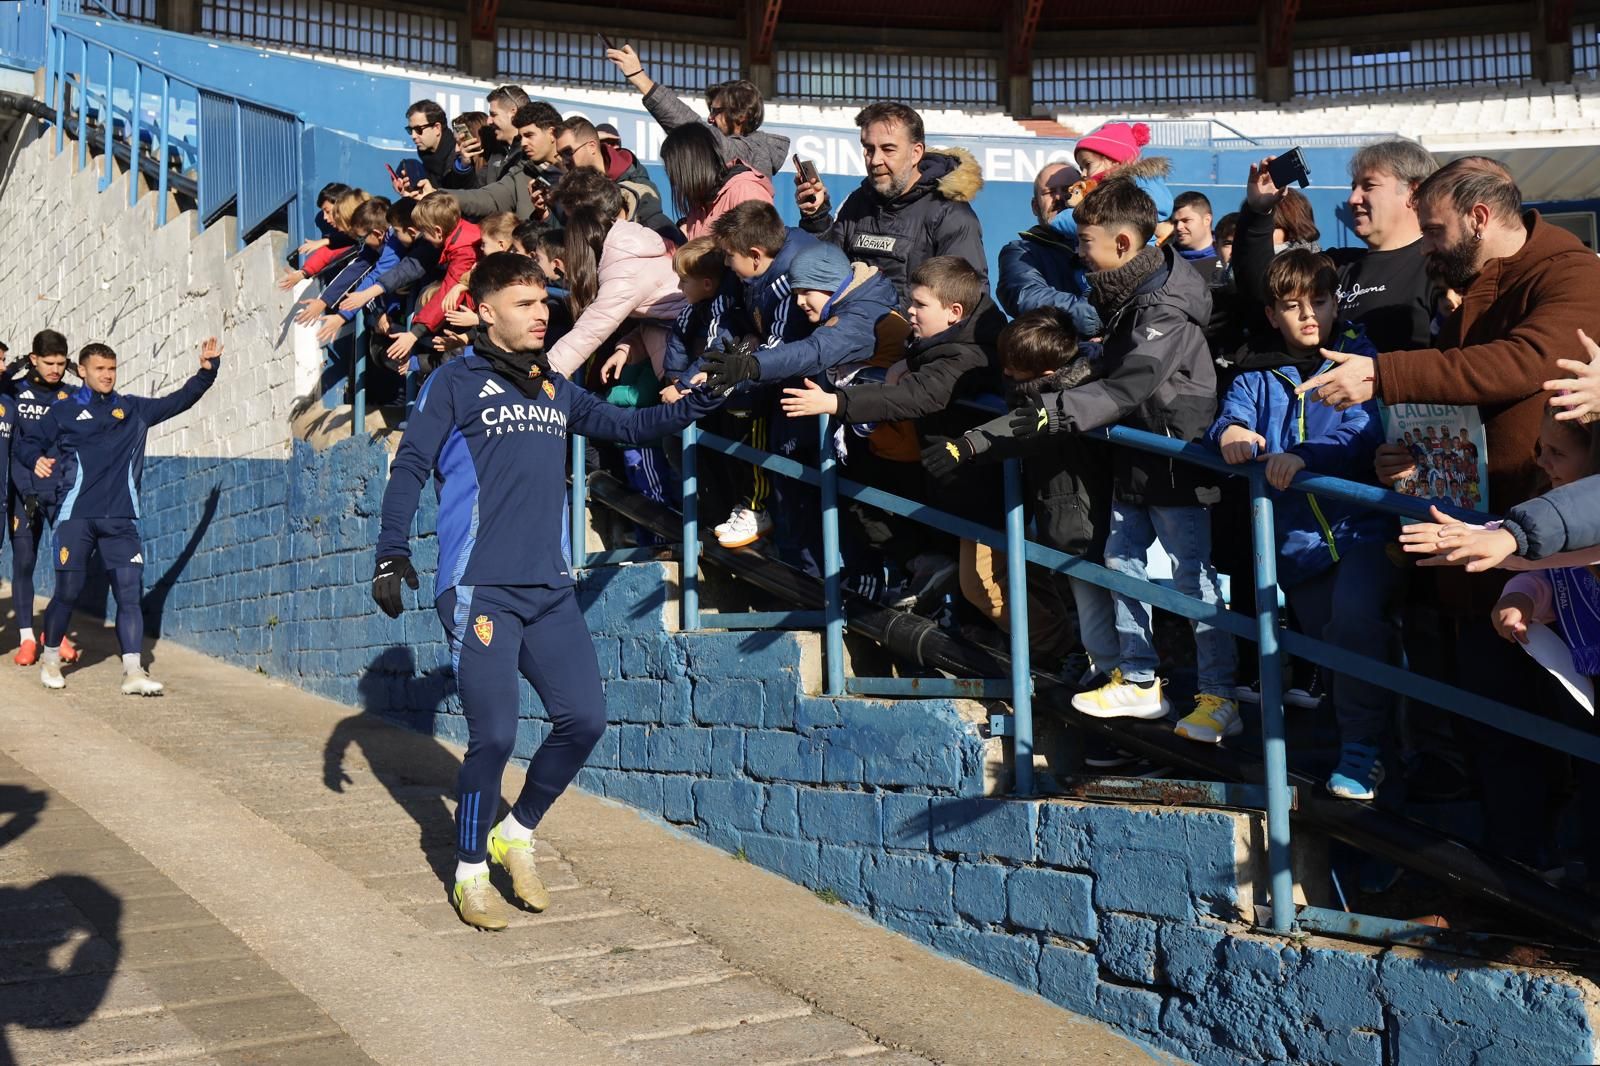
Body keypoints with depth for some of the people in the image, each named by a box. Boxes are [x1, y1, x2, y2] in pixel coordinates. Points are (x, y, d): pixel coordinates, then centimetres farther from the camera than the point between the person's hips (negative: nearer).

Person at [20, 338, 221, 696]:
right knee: (67, 592, 2)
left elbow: (180, 400, 11)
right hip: (76, 518, -2)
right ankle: (50, 660, 23)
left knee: (130, 593, -5)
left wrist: (207, 370, -3)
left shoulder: (135, 410, 13)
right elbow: (28, 443, 9)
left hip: (121, 520, 2)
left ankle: (133, 672, -6)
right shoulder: (63, 411, 6)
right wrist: (37, 459, -14)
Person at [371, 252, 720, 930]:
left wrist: (691, 407, 5)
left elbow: (625, 426, 20)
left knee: (584, 716, -1)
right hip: (479, 588, -5)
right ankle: (471, 872, 14)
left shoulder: (554, 389, 16)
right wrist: (392, 551, -14)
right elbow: (410, 468, -4)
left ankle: (517, 833, 22)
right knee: (495, 735, -8)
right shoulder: (455, 382, 0)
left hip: (549, 588, 6)